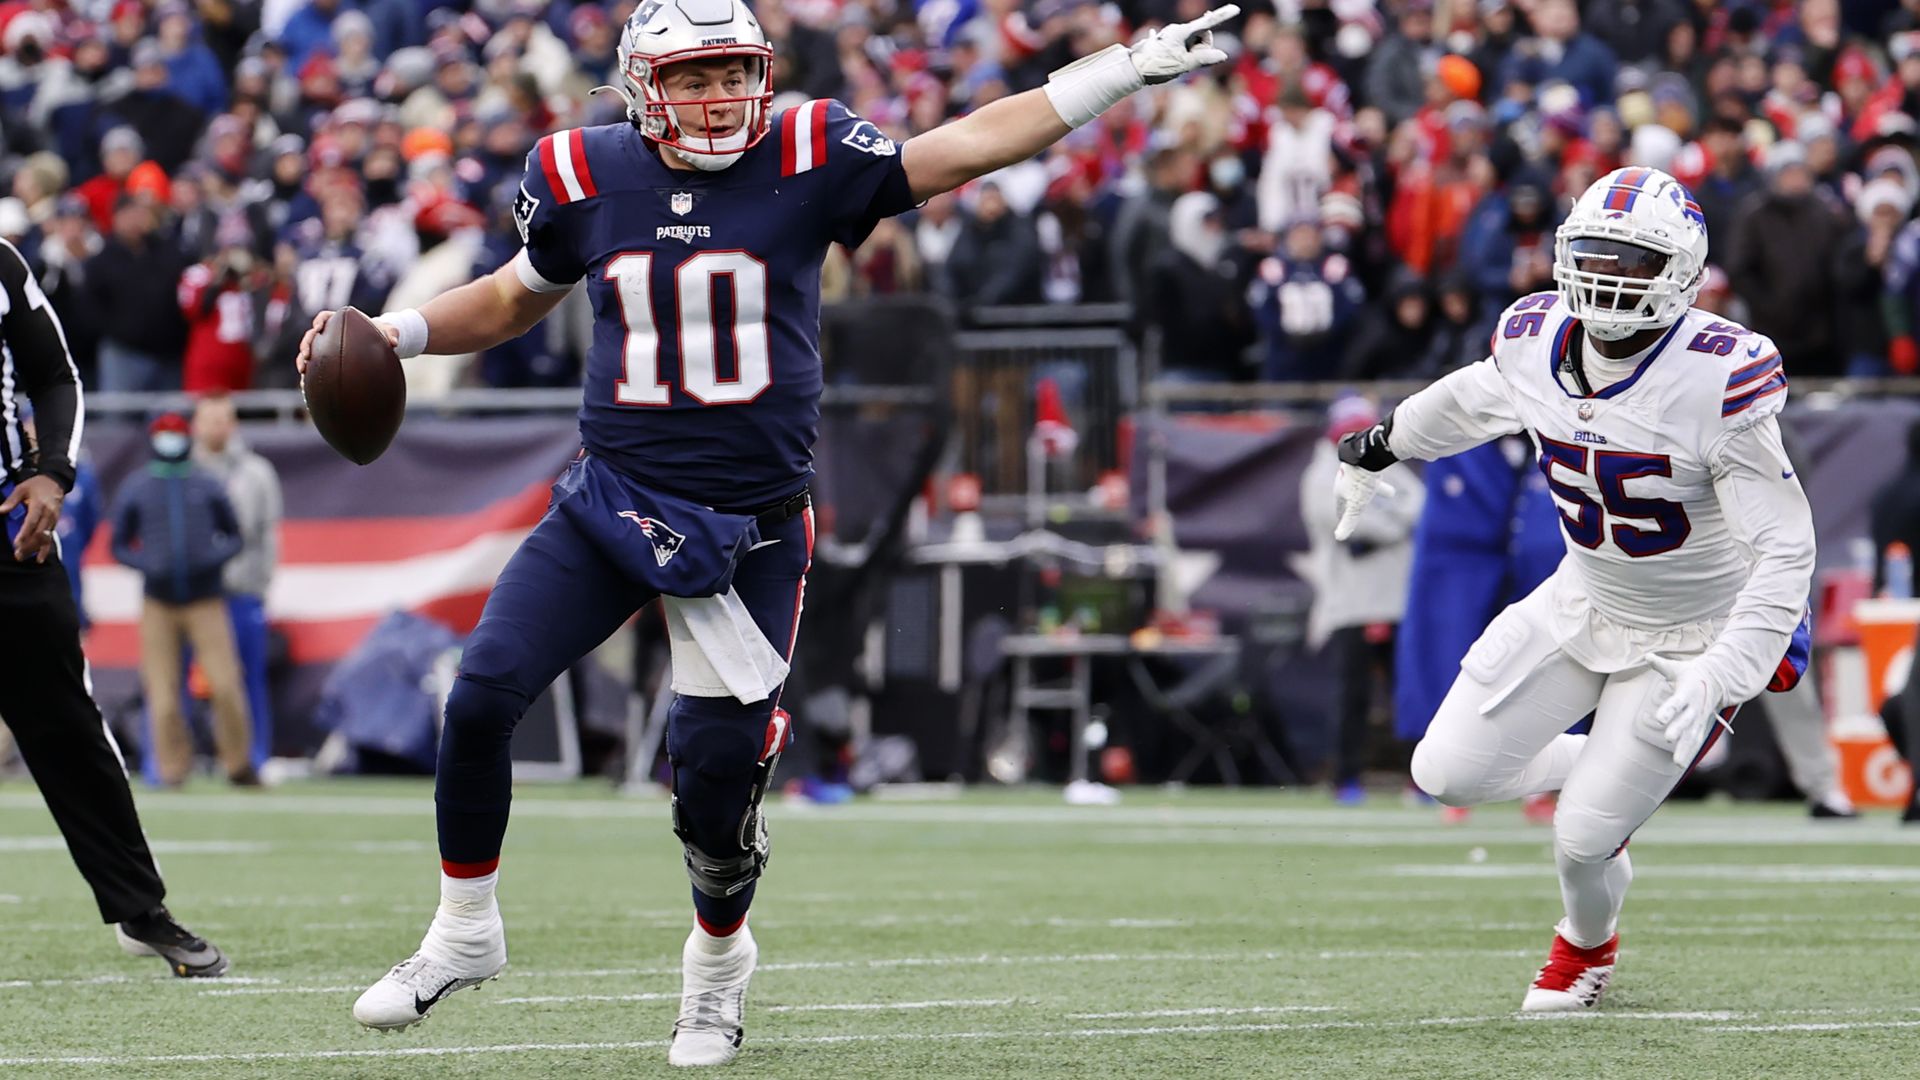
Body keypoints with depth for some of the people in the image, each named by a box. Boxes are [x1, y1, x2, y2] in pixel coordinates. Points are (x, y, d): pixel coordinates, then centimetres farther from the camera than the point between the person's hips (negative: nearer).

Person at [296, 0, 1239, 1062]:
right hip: (612, 497, 2)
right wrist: (394, 333, 4)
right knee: (481, 695, -10)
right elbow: (513, 300, 17)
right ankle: (463, 932, 11)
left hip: (749, 526, -2)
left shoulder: (805, 159, -7)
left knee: (716, 770, -1)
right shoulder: (587, 179, 0)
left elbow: (969, 145, -4)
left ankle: (717, 958, 30)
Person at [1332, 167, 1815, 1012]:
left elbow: (1783, 553, -27)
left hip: (1690, 638, -5)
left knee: (1583, 840, -4)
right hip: (1583, 602, 5)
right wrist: (1376, 450, 31)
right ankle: (1596, 767, 29)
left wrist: (1718, 677, -37)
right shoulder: (1537, 340, -12)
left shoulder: (1717, 379, -30)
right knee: (1446, 775, 0)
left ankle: (1588, 944, 34)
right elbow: (1474, 400, 14)